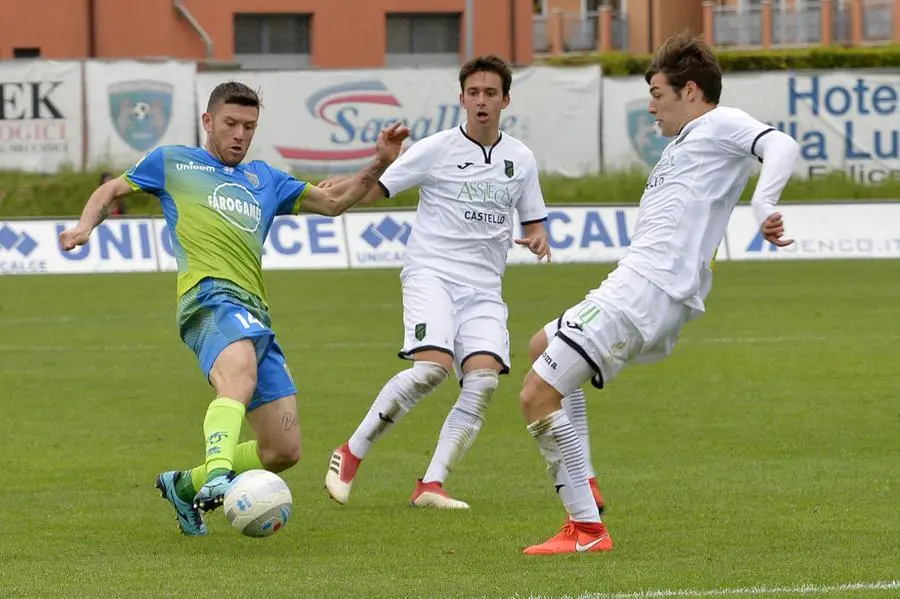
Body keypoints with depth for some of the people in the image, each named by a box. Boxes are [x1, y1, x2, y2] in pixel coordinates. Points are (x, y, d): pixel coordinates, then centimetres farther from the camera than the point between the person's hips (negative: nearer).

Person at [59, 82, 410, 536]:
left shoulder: (264, 179, 31)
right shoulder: (173, 162, 20)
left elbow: (334, 202, 34)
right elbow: (113, 190, 28)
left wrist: (379, 164, 19)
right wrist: (85, 225, 7)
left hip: (254, 311, 7)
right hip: (210, 295, -7)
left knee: (284, 451, 2)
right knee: (240, 377, -41)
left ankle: (185, 486, 23)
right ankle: (218, 476, -62)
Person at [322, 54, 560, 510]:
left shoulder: (521, 159, 12)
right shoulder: (436, 150, -1)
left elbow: (533, 221, 22)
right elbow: (375, 190, -1)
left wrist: (538, 239, -1)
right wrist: (340, 188, -23)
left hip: (483, 287, 4)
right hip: (431, 272, -4)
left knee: (484, 378, -17)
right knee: (432, 366, -26)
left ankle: (431, 485, -13)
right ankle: (351, 453, -9)